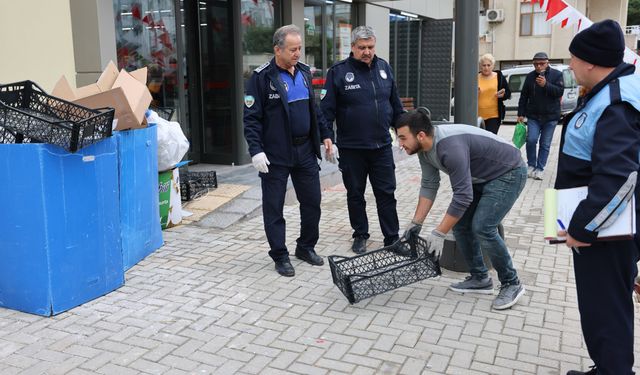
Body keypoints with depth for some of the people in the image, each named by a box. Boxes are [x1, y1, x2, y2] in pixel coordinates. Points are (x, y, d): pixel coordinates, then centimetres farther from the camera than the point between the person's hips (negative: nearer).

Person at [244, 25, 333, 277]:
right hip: (275, 155, -5)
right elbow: (251, 118, -11)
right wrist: (256, 151, -17)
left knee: (312, 202, 11)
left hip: (305, 151, 6)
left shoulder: (304, 72, 9)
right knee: (274, 207, 3)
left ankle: (306, 247, 29)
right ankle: (280, 256, 17)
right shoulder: (262, 77, -9)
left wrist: (325, 135, 13)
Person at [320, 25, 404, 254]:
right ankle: (360, 236, 26)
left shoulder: (384, 68, 7)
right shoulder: (338, 72, -6)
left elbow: (395, 104, 15)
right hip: (351, 148, -3)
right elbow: (326, 109, -8)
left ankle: (392, 239, 16)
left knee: (386, 193, 6)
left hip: (382, 146, 3)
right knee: (355, 194, 11)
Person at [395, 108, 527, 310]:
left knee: (482, 228, -19)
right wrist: (416, 223, 1)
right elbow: (429, 185, 2)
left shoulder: (450, 147, -36)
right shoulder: (424, 148, -7)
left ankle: (511, 283, -1)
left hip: (508, 173, -9)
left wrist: (438, 233, -29)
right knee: (460, 224, 4)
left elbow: (463, 196, -34)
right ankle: (480, 278, 18)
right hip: (481, 177, 9)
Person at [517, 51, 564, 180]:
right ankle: (531, 165, 8)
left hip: (550, 117, -1)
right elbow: (524, 96, 8)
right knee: (531, 140, -12)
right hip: (533, 116, 1)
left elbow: (560, 92, -11)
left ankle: (540, 168, 13)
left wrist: (546, 85, -24)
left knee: (545, 144, 4)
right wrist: (521, 114, 4)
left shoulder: (556, 74, -1)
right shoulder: (530, 76, 5)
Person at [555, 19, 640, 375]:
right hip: (598, 222, 10)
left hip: (608, 230, -10)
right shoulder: (608, 93, 8)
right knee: (601, 305, 22)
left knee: (605, 311, 2)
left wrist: (581, 227, -27)